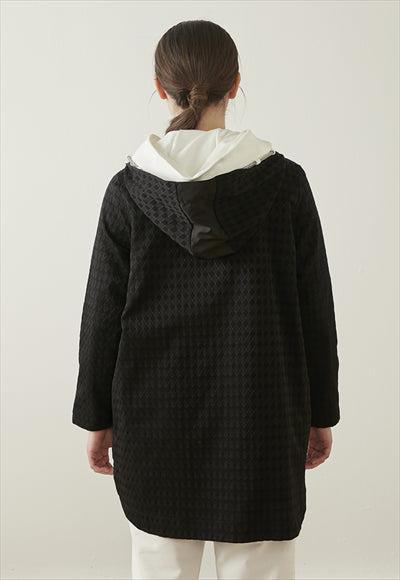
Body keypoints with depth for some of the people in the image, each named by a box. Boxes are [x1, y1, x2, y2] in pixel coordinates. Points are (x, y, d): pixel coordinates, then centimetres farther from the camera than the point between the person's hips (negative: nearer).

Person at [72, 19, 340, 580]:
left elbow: (102, 314, -3)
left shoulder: (129, 189, -7)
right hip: (262, 415, 0)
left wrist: (97, 416, 8)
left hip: (155, 415, 1)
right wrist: (320, 413, 8)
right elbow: (316, 310, -3)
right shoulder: (284, 181, -7)